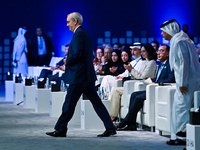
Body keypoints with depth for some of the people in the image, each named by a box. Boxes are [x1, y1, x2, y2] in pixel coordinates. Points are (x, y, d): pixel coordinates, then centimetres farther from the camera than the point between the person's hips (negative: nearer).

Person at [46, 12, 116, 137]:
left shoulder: (78, 34, -13)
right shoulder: (86, 34, 18)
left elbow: (76, 54, -23)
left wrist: (67, 62, -5)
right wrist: (69, 62, 15)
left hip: (79, 75, -10)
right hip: (88, 75, 10)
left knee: (69, 103, -1)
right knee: (96, 102, 8)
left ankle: (60, 130, 6)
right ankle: (110, 128, 5)